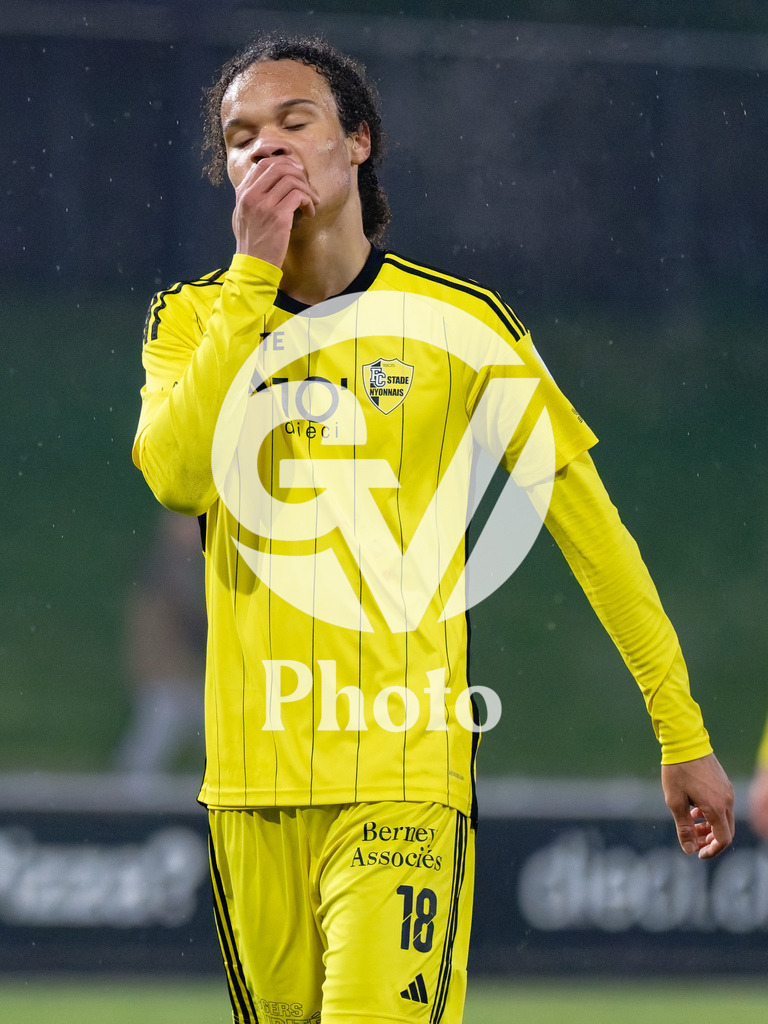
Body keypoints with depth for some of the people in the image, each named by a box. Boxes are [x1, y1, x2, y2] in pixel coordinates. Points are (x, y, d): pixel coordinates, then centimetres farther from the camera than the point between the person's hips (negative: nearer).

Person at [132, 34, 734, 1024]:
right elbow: (177, 475, -12)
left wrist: (682, 731, 4)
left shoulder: (457, 321, 3)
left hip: (406, 773, -3)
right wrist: (254, 270, -12)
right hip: (252, 782, 3)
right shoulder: (196, 318, 8)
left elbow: (587, 522, 6)